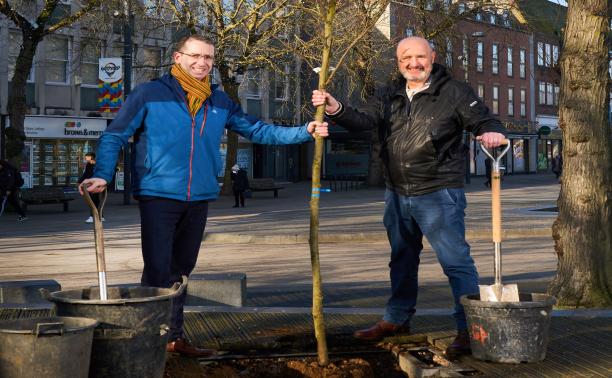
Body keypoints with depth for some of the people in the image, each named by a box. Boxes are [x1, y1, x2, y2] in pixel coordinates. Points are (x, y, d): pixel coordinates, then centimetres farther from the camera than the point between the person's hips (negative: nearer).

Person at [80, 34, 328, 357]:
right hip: (158, 196, -5)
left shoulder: (220, 102, 11)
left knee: (180, 270, 15)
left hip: (199, 198, 6)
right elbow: (114, 137, -4)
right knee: (157, 270, -10)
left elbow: (257, 131, 14)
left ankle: (174, 336, 26)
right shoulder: (149, 94, -5)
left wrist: (304, 132, 5)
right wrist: (102, 175, -20)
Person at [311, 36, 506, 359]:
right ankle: (397, 318, 36)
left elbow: (484, 120, -5)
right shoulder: (390, 96, 9)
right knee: (402, 259, 20)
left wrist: (491, 133, -28)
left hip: (438, 195, -6)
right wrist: (337, 110, -18)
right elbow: (363, 120, 0)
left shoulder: (453, 93, -6)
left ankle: (470, 329, -4)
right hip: (398, 194, 7)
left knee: (456, 261, -9)